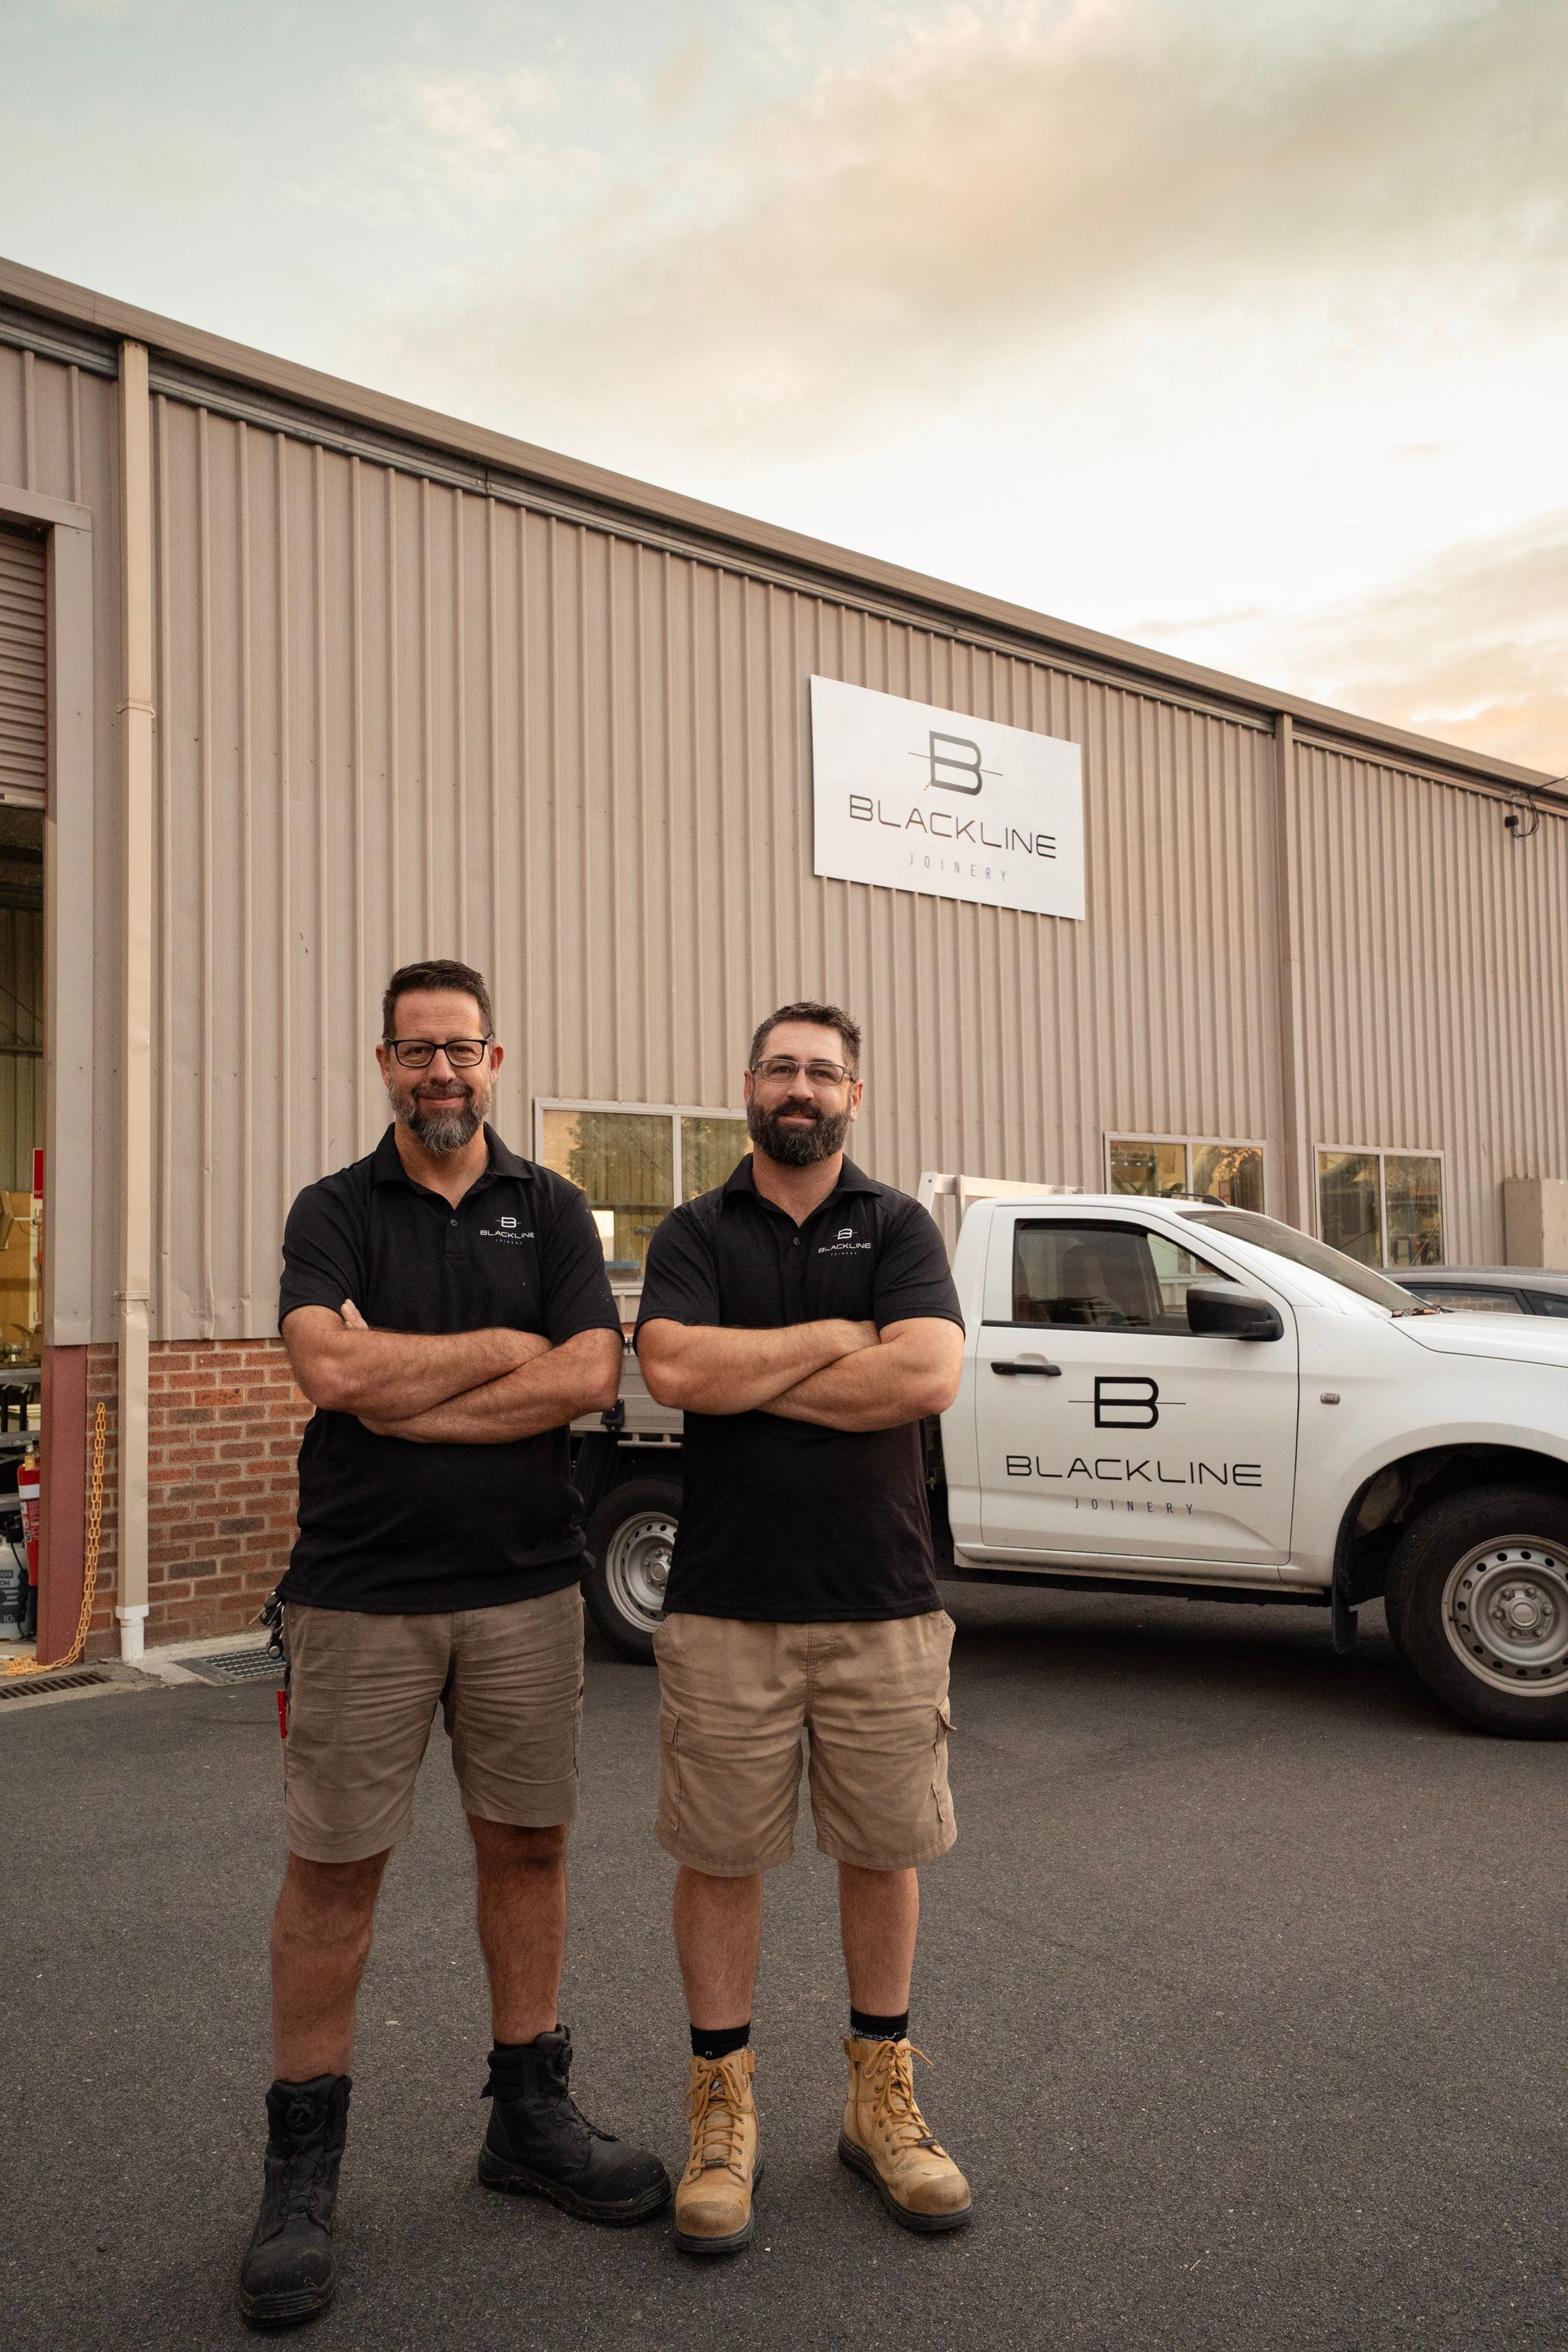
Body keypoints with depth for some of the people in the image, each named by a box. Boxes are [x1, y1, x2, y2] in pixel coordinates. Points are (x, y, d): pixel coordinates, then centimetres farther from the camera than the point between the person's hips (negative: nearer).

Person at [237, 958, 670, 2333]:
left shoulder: (551, 1211, 5)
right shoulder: (334, 1212, 2)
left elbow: (591, 1379, -9)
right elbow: (331, 1367, -16)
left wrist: (407, 1398, -12)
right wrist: (504, 1347, -10)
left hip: (525, 1586, 2)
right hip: (360, 1590, -2)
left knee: (527, 1844, 11)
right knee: (335, 1867, 5)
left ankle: (530, 2117, 29)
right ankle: (303, 2167, 21)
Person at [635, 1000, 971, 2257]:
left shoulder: (898, 1225, 3)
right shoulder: (694, 1233, 5)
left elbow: (928, 1375, -14)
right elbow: (673, 1369, -14)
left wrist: (746, 1377, -10)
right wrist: (835, 1338, -10)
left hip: (883, 1600, 1)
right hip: (725, 1603, 0)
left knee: (883, 1849, 12)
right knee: (722, 1856, 8)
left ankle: (882, 2097, 31)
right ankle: (724, 2110, 26)